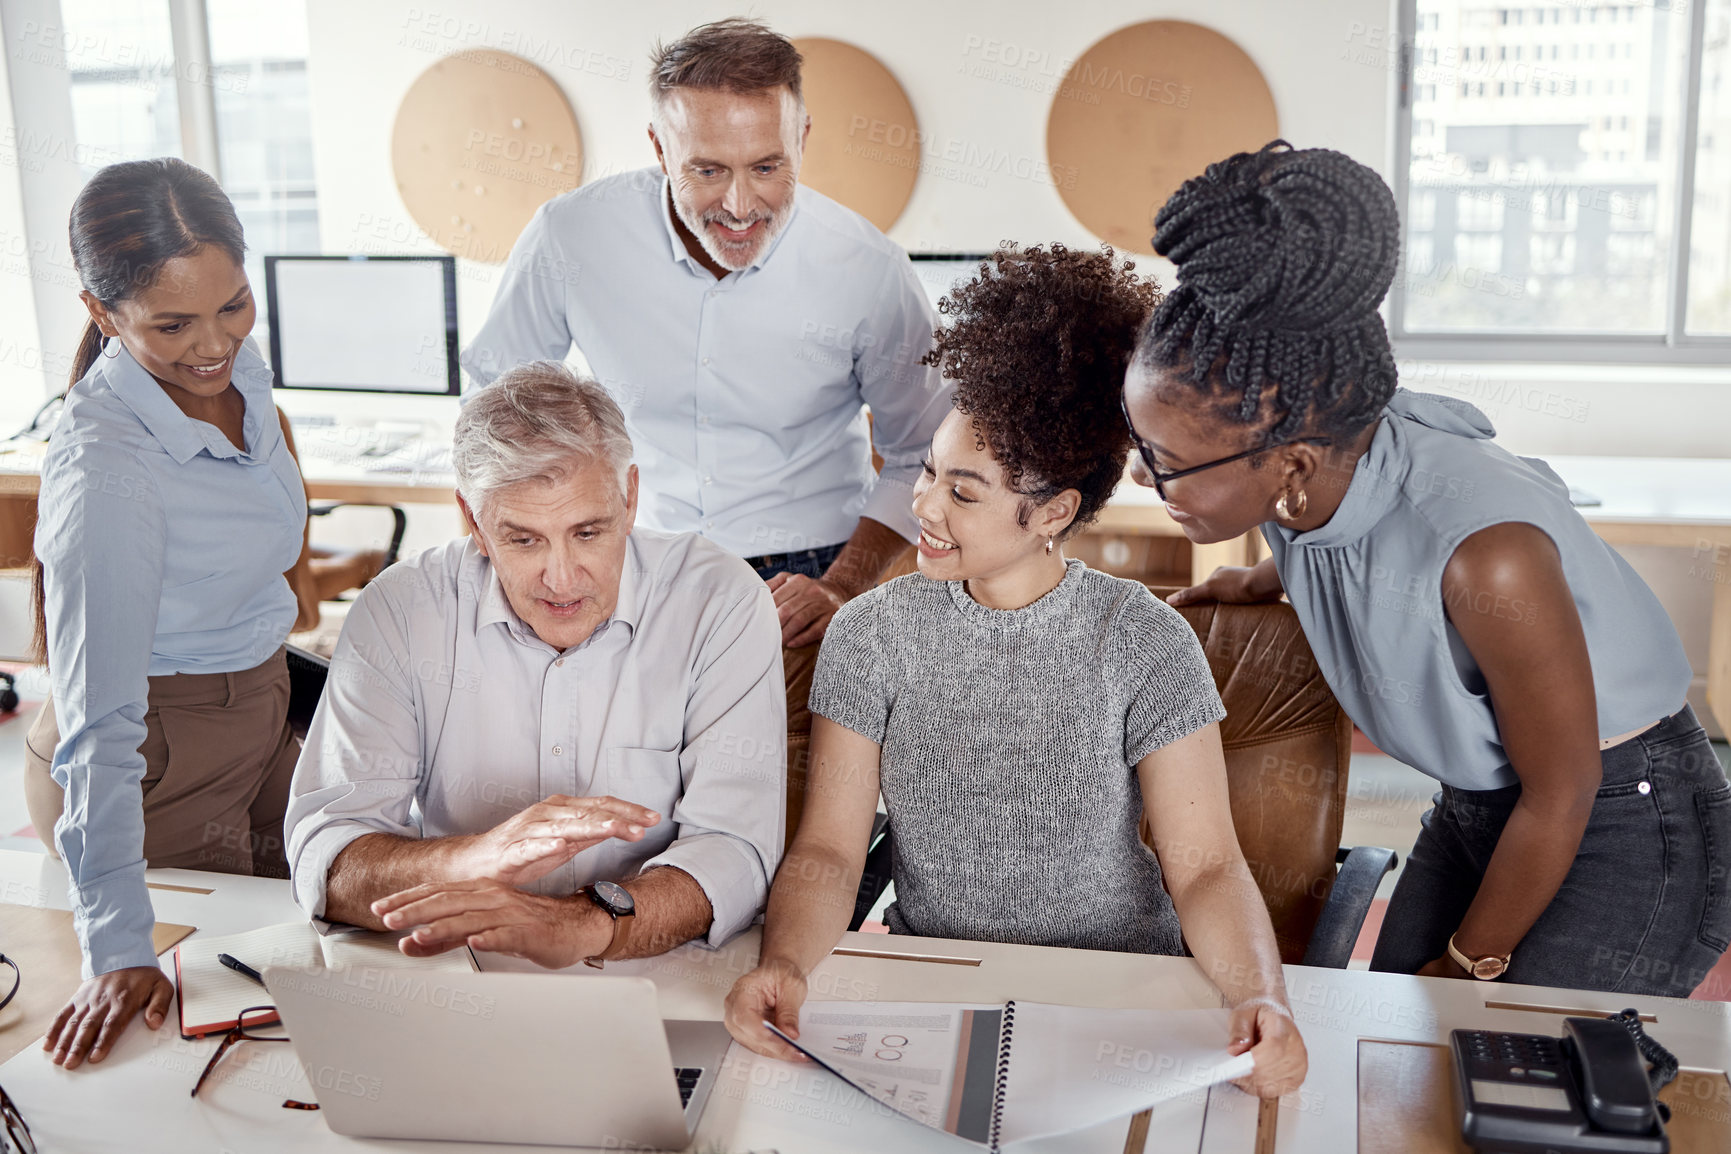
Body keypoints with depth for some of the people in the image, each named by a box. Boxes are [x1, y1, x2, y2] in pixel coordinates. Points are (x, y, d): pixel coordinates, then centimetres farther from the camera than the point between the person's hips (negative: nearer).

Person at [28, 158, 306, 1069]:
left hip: (256, 710, 8)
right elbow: (100, 723, -32)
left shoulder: (237, 364, -6)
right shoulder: (103, 466, -31)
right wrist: (118, 952, -32)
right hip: (156, 761, -8)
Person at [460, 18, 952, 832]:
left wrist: (841, 586, -8)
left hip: (796, 584, -1)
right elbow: (496, 397, 9)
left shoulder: (868, 270, -10)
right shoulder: (572, 237, -9)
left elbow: (922, 457, 4)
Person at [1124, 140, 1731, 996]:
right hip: (1480, 801, 7)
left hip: (1624, 822, -6)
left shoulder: (1486, 557, -38)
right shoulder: (1307, 485, -18)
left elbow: (1563, 793, -22)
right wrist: (1267, 580, 13)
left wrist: (1471, 965, -9)